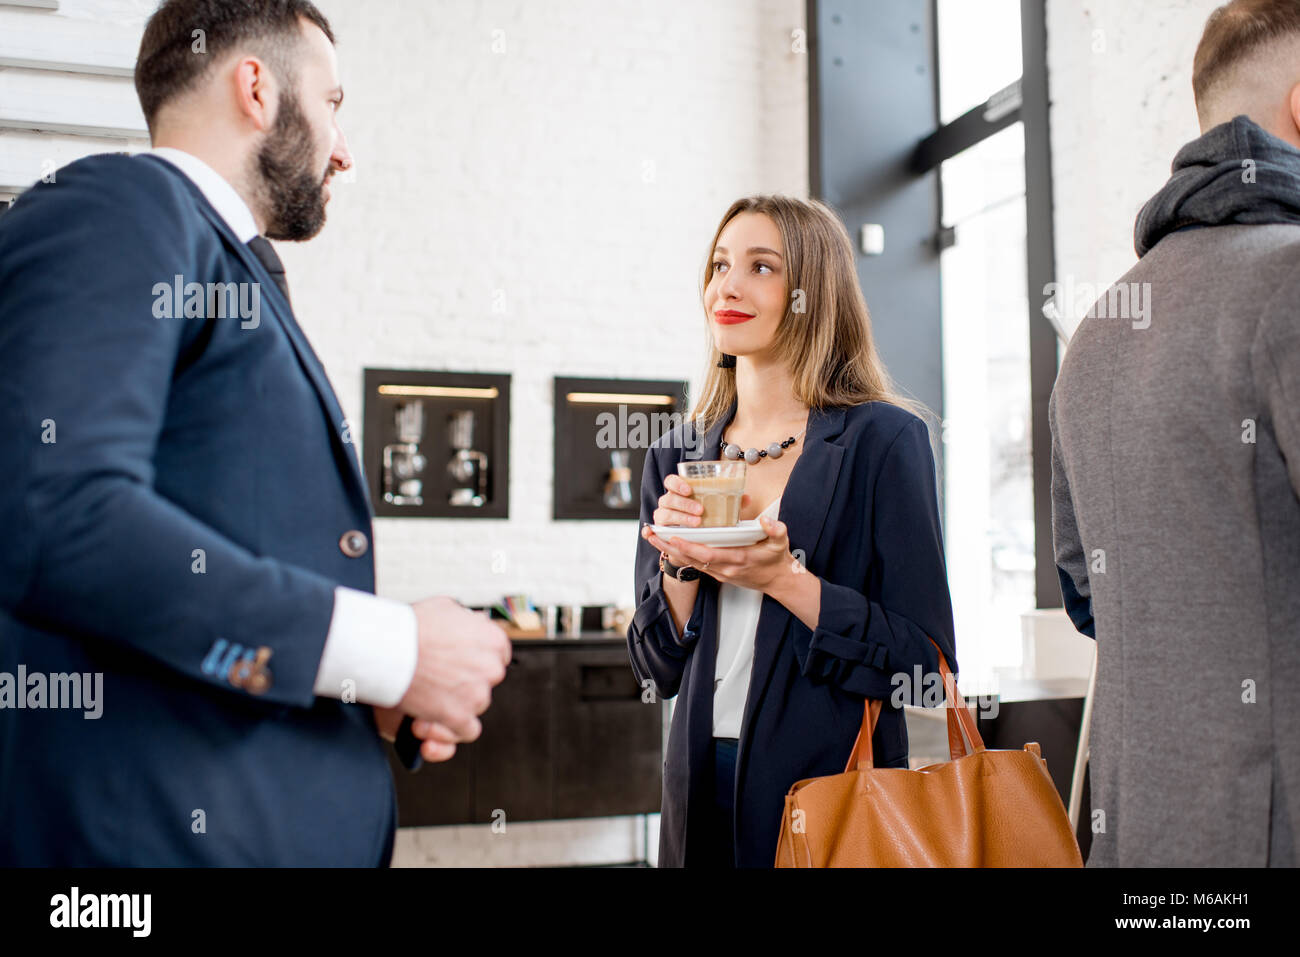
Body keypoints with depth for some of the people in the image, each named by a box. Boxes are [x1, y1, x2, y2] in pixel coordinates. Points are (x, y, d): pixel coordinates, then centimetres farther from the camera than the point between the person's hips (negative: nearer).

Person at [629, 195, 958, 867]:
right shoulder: (677, 455, 4)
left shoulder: (883, 440, -8)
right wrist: (681, 564, -11)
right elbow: (658, 670, 5)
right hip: (702, 785, 4)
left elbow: (924, 666, -12)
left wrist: (783, 579, -21)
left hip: (831, 783, -4)